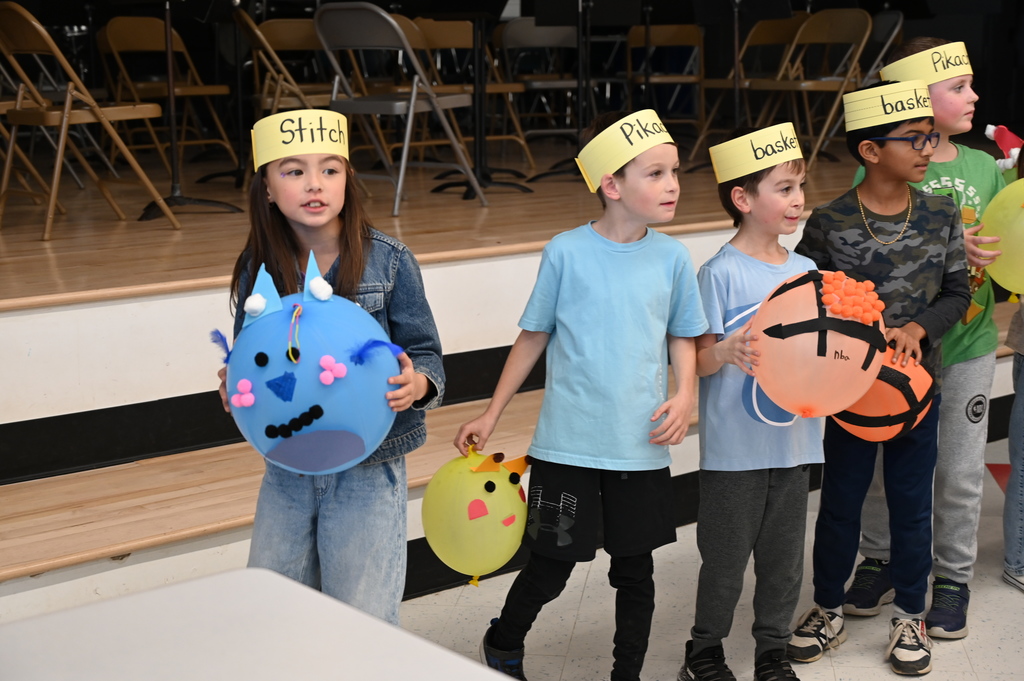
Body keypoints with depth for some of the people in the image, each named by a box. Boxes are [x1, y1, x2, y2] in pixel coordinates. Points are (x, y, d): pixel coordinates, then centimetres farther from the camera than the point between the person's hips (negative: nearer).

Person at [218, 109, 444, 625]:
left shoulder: (388, 262, -8)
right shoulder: (259, 269, 0)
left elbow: (425, 355, -3)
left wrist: (418, 384, -25)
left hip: (367, 470, -3)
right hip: (286, 469, 4)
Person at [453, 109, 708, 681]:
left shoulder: (672, 258, 0)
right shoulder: (567, 253, -7)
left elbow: (683, 338, 10)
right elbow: (534, 336, 3)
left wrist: (684, 395, -9)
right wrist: (492, 414, 6)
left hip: (642, 445, 2)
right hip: (569, 442, -2)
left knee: (636, 569, 11)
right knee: (551, 567, 6)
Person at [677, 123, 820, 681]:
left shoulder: (806, 271, 7)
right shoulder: (720, 273, -11)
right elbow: (698, 361, -12)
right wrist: (727, 352, -31)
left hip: (793, 441, 5)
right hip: (735, 447, -5)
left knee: (784, 559, 14)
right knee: (726, 559, 8)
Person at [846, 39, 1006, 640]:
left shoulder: (986, 168, 3)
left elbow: (1001, 250, 11)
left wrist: (996, 258, -12)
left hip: (968, 344, 3)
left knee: (961, 470, 9)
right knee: (885, 459, 12)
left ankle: (953, 577, 26)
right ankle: (881, 561, 32)